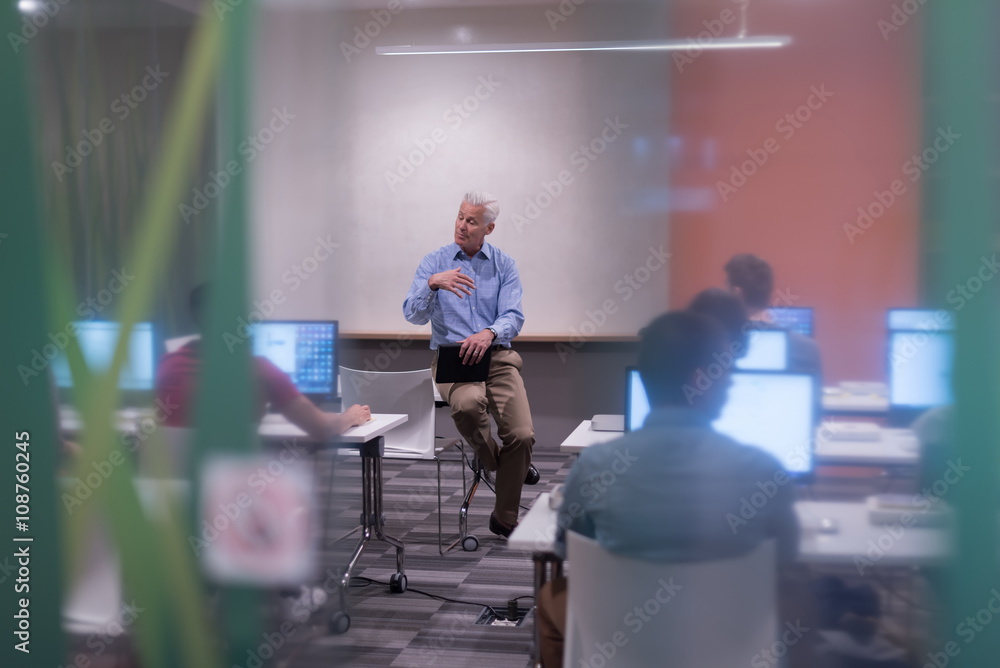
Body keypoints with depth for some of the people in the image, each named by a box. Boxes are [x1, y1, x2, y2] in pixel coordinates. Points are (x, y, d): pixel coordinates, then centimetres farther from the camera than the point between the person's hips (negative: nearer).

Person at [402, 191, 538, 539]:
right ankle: (492, 460, -2)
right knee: (468, 403, -37)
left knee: (522, 434, -17)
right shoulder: (434, 262, 5)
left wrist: (489, 333, -26)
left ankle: (504, 519, 4)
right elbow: (414, 314, -6)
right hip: (451, 356, -1)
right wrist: (432, 284, -26)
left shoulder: (504, 265, 8)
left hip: (497, 356, 2)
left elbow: (513, 317, -4)